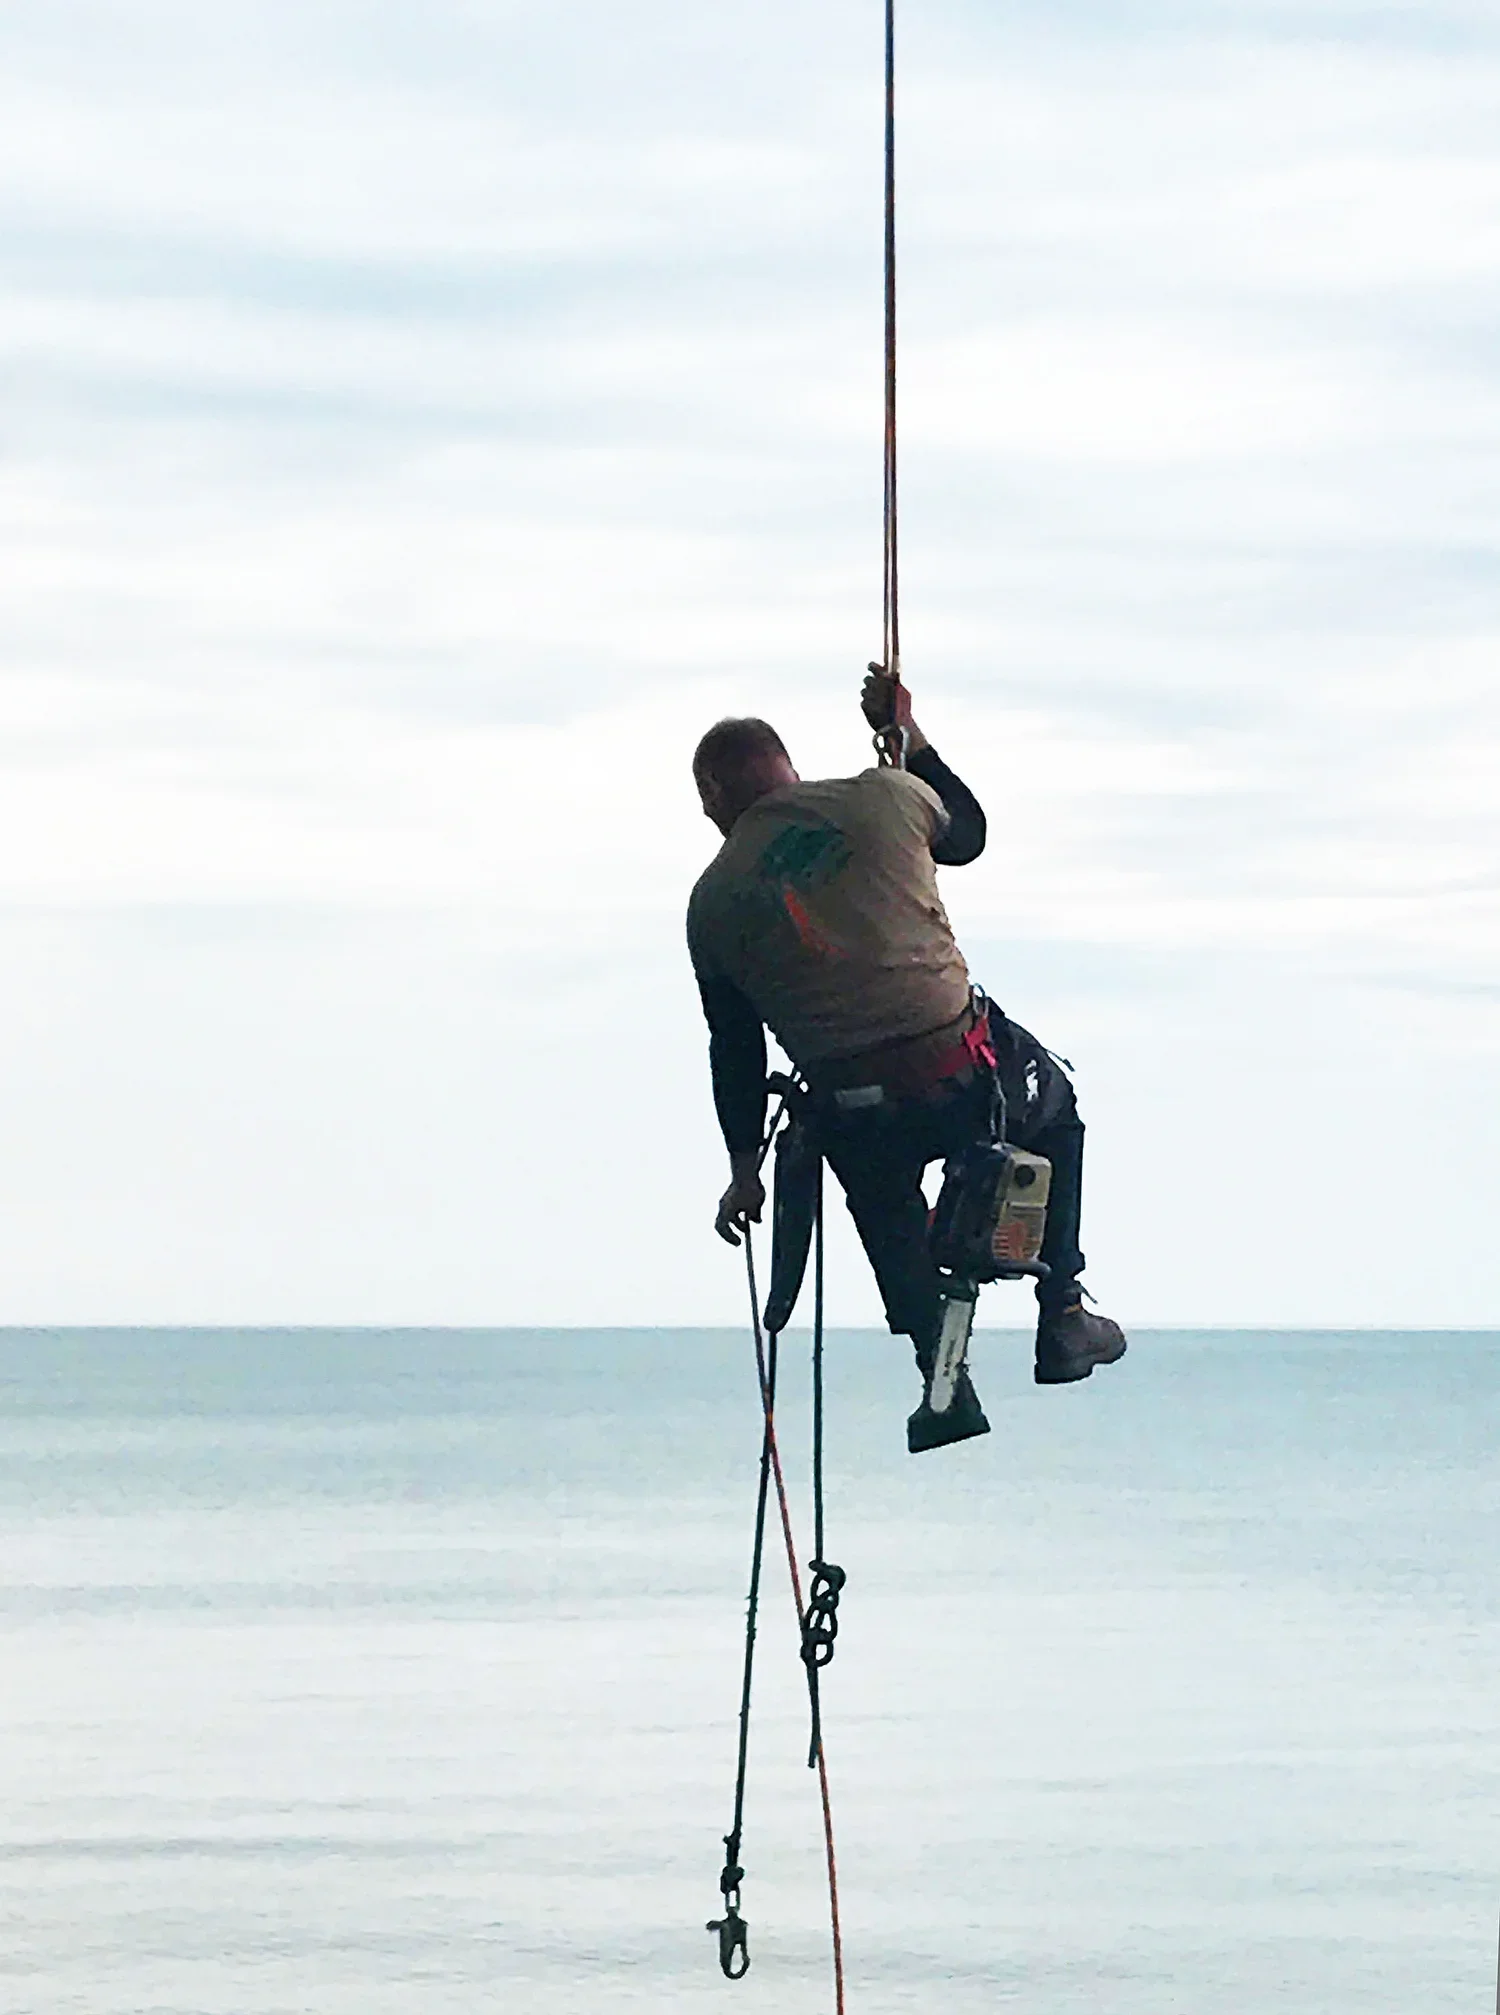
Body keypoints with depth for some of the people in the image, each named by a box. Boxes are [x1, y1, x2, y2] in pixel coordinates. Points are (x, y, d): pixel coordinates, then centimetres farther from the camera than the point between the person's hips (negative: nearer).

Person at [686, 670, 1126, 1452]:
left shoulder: (712, 903, 4)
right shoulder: (882, 798, -1)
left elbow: (734, 1052, 10)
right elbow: (967, 835, 22)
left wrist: (745, 1173, 21)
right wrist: (910, 739, 33)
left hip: (858, 1122, 1)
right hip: (968, 1078, -1)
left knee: (887, 1208, 35)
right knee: (1053, 1107, 33)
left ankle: (946, 1382, 22)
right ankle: (1063, 1316, 29)